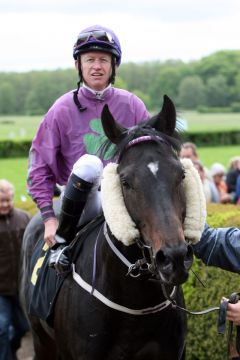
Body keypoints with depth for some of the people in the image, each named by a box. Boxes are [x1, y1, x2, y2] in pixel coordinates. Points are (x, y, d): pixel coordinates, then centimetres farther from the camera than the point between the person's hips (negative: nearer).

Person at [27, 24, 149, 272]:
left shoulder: (132, 105, 3)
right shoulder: (63, 109, -2)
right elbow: (39, 166, -1)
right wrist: (48, 217, -10)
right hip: (83, 203, -2)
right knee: (88, 163, -32)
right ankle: (62, 241, -18)